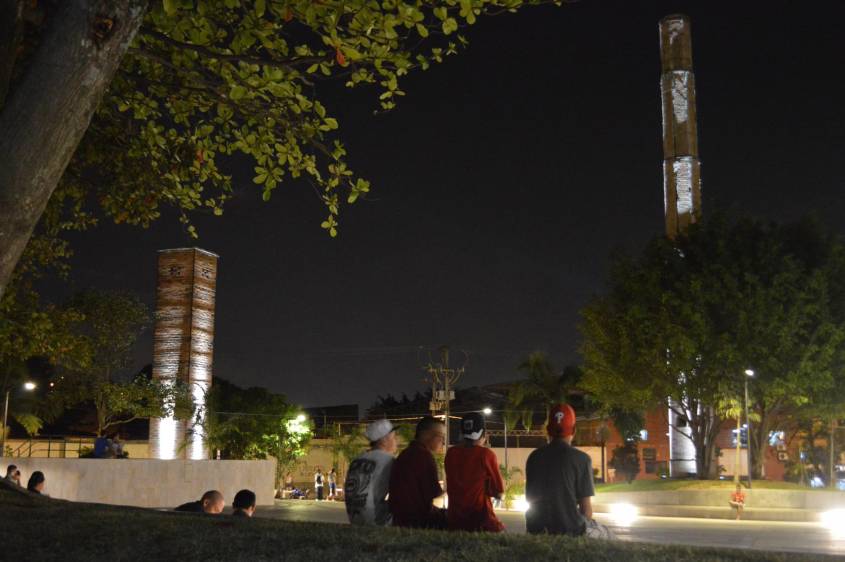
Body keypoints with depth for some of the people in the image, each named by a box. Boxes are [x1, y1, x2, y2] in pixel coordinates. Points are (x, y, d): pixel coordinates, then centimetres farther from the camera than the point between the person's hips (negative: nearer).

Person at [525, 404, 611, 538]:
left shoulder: (533, 457, 5)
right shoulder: (581, 459, -7)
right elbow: (586, 506, -6)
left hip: (536, 530, 4)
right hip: (569, 529, -4)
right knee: (604, 533, 23)